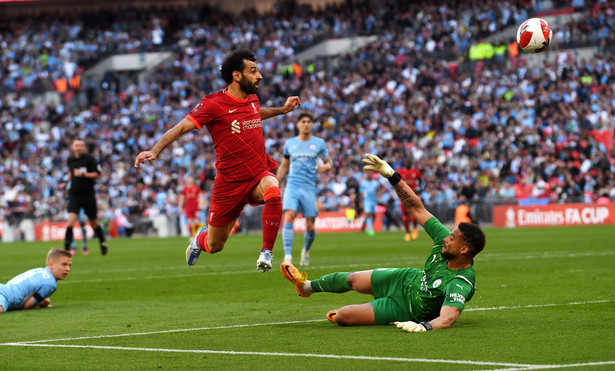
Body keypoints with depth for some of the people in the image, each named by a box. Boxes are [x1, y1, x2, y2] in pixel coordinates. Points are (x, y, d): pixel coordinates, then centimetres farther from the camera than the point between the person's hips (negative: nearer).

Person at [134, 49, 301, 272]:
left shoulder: (252, 99, 6)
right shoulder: (213, 104, -14)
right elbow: (180, 128, -17)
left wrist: (282, 110, 32)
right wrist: (155, 151, -29)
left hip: (259, 175, 3)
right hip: (230, 183, -3)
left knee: (273, 193, -35)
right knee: (214, 246, 7)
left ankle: (267, 251, -21)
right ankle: (201, 238, 47)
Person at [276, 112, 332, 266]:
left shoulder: (319, 143, 6)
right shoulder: (289, 143, 10)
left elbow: (328, 163, 12)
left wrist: (325, 167, -12)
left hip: (309, 188, 0)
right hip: (292, 186, 0)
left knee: (310, 227, 0)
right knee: (288, 218, -22)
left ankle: (306, 251, 31)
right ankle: (288, 256, -24)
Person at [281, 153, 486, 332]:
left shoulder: (460, 285, -38)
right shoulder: (444, 240, -18)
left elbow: (448, 317, -49)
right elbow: (417, 208, -12)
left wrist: (424, 326, -69)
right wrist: (391, 175, -17)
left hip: (404, 308, -7)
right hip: (408, 279, 7)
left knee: (343, 316, -11)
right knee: (352, 279, 23)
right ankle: (307, 286, 53)